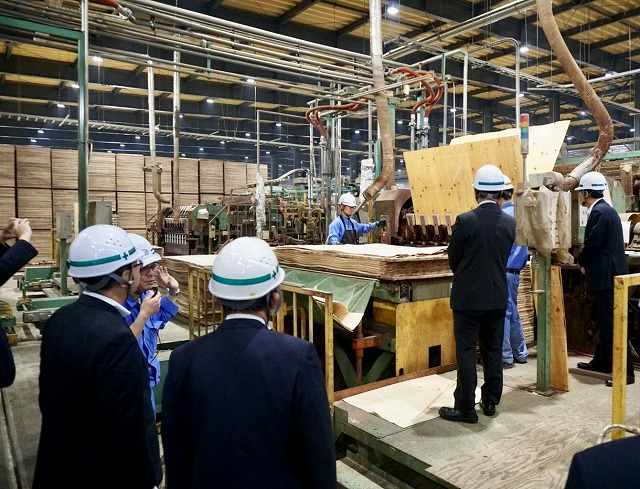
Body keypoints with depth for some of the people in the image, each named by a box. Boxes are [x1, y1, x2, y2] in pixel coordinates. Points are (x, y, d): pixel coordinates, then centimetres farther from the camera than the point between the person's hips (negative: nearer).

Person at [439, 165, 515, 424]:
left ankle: (465, 408, 8)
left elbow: (453, 259, -5)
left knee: (466, 351, 3)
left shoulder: (465, 221, -15)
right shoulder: (510, 223, -1)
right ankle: (490, 401, 26)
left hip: (468, 296, -5)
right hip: (498, 297, 5)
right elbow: (504, 258, 9)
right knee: (493, 350, 15)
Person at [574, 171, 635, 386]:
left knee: (611, 323, -6)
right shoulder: (605, 210, 15)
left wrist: (581, 261, -3)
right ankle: (602, 361, 31)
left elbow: (592, 245, -21)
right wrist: (586, 260, 6)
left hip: (606, 276, -11)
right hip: (609, 274, 11)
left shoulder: (599, 212, -17)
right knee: (605, 322, 18)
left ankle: (625, 371, 0)